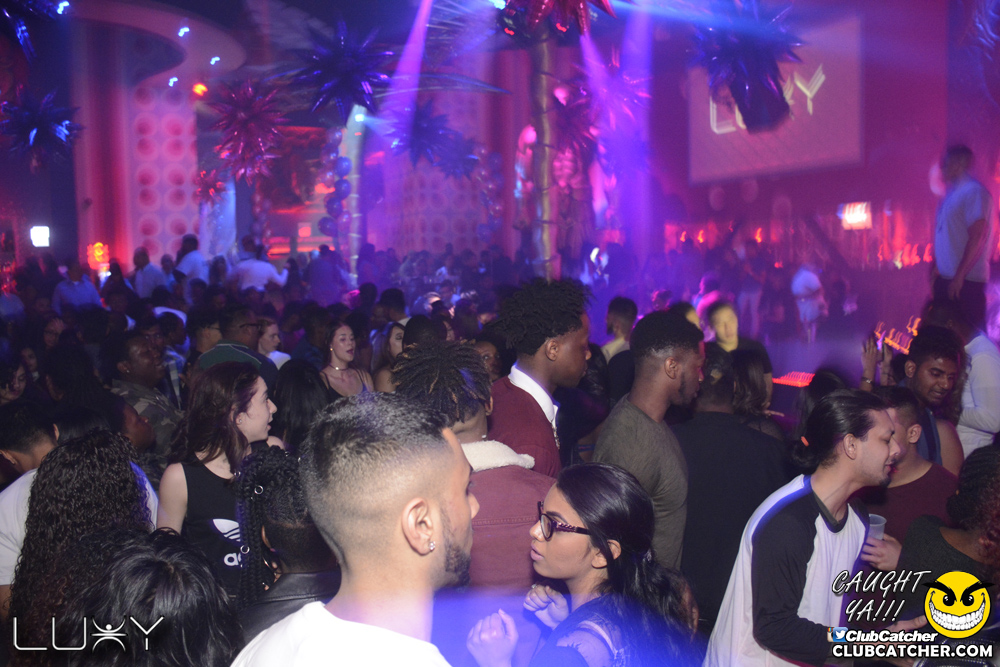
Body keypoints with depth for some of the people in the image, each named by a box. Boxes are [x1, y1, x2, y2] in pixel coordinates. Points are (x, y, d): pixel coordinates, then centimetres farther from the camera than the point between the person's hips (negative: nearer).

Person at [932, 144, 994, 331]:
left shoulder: (974, 192, -12)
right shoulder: (951, 193, 16)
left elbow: (977, 238, -18)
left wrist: (959, 276, -21)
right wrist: (935, 266, 15)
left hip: (965, 281, -9)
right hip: (945, 278, 9)